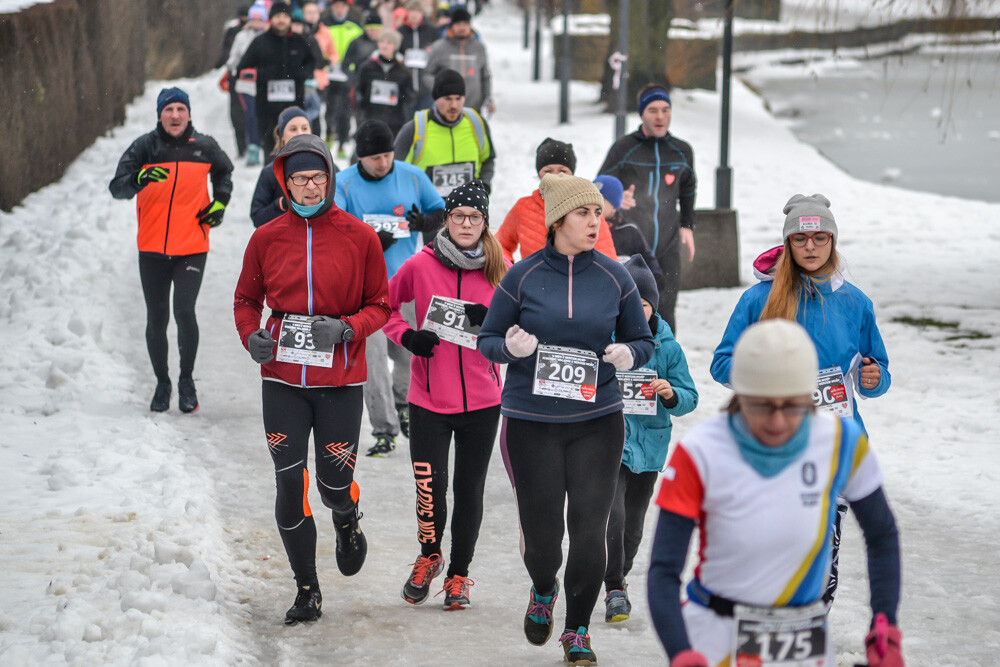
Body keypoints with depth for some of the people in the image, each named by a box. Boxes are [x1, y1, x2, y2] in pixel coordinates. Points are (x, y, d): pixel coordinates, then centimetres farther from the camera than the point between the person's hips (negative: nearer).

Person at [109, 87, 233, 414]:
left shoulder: (204, 146, 2)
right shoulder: (145, 146, -3)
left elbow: (224, 172, 24)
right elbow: (117, 188, -12)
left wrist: (220, 203, 8)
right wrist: (140, 178, -32)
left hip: (192, 248, -1)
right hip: (152, 250, 1)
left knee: (184, 311, -13)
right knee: (157, 319, 6)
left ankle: (187, 380, 7)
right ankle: (162, 383, 24)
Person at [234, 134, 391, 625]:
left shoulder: (359, 238, -2)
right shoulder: (266, 238, 3)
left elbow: (379, 306, 3)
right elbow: (246, 299, 13)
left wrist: (346, 330, -16)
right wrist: (251, 335, -7)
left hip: (339, 378, -1)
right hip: (282, 377, 1)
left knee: (335, 486, 3)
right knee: (290, 487, 0)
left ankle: (347, 523, 41)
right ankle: (307, 590, 14)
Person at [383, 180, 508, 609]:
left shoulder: (499, 269, 0)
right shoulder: (420, 265, -4)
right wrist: (406, 336, -8)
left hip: (482, 400, 1)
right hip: (430, 400, -1)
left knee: (469, 491, 7)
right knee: (430, 492, -5)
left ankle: (459, 574, 26)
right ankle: (429, 556, 25)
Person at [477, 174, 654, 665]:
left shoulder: (614, 278, 2)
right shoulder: (523, 276, -3)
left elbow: (644, 340, 12)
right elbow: (487, 340, 4)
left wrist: (629, 354, -11)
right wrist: (511, 347, -18)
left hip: (597, 421, 1)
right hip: (531, 425, -1)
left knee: (590, 533, -4)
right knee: (540, 536, 2)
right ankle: (543, 590, 39)